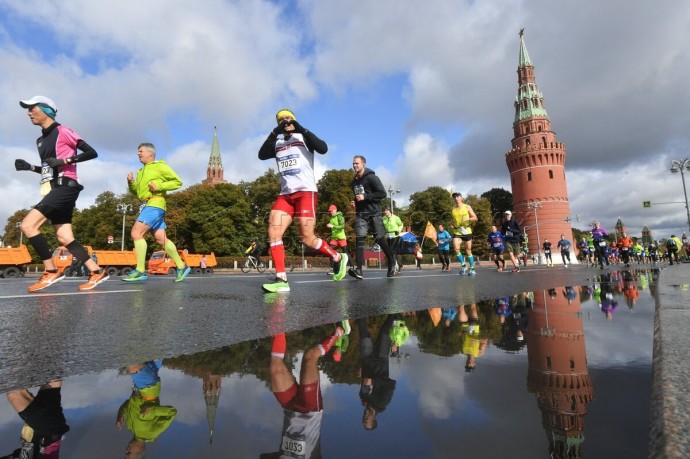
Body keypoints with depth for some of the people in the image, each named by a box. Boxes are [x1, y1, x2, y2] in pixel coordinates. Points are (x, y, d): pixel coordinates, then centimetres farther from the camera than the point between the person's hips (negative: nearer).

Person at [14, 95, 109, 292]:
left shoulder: (62, 131, -3)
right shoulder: (40, 140, 21)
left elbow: (91, 152, -10)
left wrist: (64, 160, -17)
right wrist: (30, 167, 12)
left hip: (64, 187, -9)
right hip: (54, 190, 9)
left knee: (28, 225, -16)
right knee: (64, 239, 2)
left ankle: (51, 271, -8)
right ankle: (97, 272, 4)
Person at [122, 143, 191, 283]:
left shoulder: (160, 166, 1)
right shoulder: (141, 172, 24)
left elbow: (177, 182, -5)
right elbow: (137, 193, 25)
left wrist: (159, 186, -14)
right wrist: (131, 182, 6)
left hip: (155, 204, -8)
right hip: (146, 206, 9)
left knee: (136, 233, -17)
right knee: (161, 239, 4)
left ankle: (140, 271, -15)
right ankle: (182, 267, 9)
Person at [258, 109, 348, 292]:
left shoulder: (303, 137, 6)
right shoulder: (277, 143, 16)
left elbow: (323, 149, -12)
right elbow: (261, 155, -3)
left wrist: (301, 129, -15)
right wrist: (274, 133, -12)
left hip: (306, 192, -5)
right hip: (285, 194, 5)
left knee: (307, 239, -11)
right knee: (273, 233, -11)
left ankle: (338, 258, 13)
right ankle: (281, 280, -8)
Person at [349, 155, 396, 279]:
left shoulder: (372, 178, -8)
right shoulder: (354, 182, 13)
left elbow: (383, 193, -15)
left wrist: (365, 197, -19)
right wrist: (355, 203, 7)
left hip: (374, 214, -5)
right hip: (360, 215, 5)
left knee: (380, 239, 1)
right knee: (359, 240, -10)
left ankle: (392, 263, 22)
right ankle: (359, 270, -18)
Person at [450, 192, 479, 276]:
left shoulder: (467, 207, 1)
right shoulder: (453, 210, 10)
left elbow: (475, 218, -1)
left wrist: (468, 219, -18)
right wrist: (452, 225, 4)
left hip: (467, 231, -2)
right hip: (457, 232, 2)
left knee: (468, 251, 4)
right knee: (456, 249, -17)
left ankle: (472, 269, 17)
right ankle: (463, 266, 1)